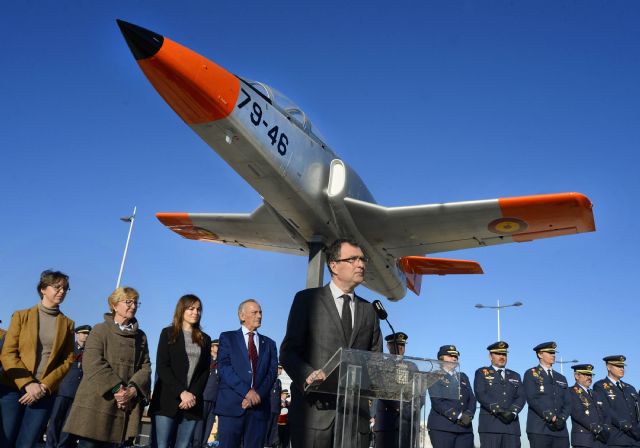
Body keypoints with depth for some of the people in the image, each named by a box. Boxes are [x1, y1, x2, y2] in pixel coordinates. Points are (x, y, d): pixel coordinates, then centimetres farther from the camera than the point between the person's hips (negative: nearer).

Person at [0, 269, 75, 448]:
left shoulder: (67, 324, 9)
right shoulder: (21, 316, 4)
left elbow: (68, 360, 4)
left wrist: (45, 386, -9)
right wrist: (27, 384, -13)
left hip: (45, 393, 1)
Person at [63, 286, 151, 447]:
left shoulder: (141, 336, 16)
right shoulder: (100, 330, 3)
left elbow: (145, 367, 7)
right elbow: (92, 363, -10)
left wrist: (133, 390, -12)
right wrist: (117, 388, -18)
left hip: (125, 406, 4)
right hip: (96, 403, -4)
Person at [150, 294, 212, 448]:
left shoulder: (205, 339, 14)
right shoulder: (168, 333, 5)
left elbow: (205, 371, 9)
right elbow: (161, 367, -5)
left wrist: (193, 394, -8)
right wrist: (181, 393, -14)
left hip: (192, 402, 3)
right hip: (168, 400, -3)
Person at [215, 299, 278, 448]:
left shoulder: (269, 343, 17)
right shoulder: (227, 338, 8)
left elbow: (272, 372, 7)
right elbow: (224, 367, -5)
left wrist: (257, 394, -10)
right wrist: (247, 391, -15)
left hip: (259, 406, 3)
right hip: (232, 404, -3)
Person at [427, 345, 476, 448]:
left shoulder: (463, 377, 21)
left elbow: (472, 399, 12)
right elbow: (437, 402, -10)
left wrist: (468, 415, -7)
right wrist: (459, 416, -16)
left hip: (465, 428, 5)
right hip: (442, 427, -5)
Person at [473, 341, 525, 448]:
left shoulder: (515, 376, 23)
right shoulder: (482, 373, 10)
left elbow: (521, 396, 9)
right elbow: (480, 394, -5)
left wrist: (513, 412, -9)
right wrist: (498, 411, -16)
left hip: (511, 423, 4)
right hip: (490, 424, -4)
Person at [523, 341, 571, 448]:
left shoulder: (561, 378, 22)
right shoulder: (531, 374, 4)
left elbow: (567, 403, 13)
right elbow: (532, 399, -8)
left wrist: (561, 418, -6)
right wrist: (551, 417, -15)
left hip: (560, 429, 5)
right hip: (539, 429, -5)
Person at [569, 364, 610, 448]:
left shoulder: (593, 394, 21)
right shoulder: (572, 392, -3)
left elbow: (603, 415, 16)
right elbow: (579, 414, -15)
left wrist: (605, 430, -3)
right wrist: (597, 429, -20)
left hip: (600, 439, 7)